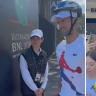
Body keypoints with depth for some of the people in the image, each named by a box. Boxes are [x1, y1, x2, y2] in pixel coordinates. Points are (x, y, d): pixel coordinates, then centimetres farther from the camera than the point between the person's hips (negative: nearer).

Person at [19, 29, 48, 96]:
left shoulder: (44, 55, 3)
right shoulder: (24, 55, -14)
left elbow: (46, 72, 2)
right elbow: (25, 76, -16)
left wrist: (42, 87, -7)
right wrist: (35, 89, -12)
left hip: (40, 90, 5)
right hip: (28, 91, -4)